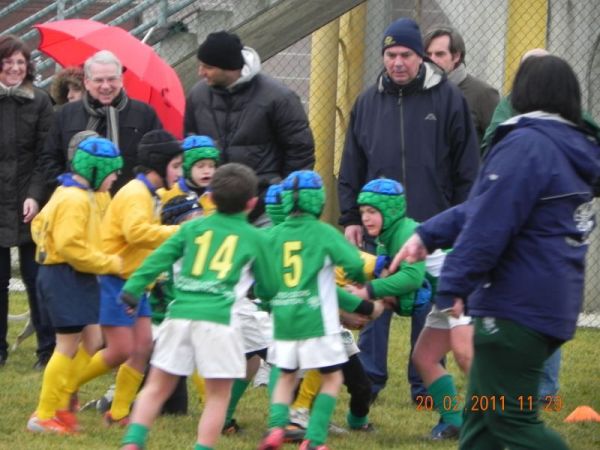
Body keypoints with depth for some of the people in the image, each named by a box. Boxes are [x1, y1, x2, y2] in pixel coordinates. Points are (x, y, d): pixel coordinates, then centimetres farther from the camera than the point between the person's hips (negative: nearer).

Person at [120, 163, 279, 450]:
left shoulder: (193, 228, 14)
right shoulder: (254, 238, 10)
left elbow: (158, 259, 7)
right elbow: (269, 288, 18)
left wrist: (132, 289, 8)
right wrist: (260, 294, 39)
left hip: (180, 315, 3)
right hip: (218, 319, -3)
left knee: (157, 386, 10)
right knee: (218, 394, 8)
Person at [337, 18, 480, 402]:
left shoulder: (448, 99, -1)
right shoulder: (368, 103, 8)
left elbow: (467, 168, 0)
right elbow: (352, 168, 14)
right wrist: (351, 218, 9)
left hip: (432, 226, -3)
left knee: (429, 306, 4)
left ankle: (426, 383, 11)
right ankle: (369, 379, 11)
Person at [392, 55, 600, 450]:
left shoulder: (526, 145, -17)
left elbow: (489, 225, -22)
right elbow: (481, 206, 20)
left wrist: (453, 287, -17)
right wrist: (428, 236, 20)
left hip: (517, 308, -10)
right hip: (551, 306, 10)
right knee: (482, 416, 14)